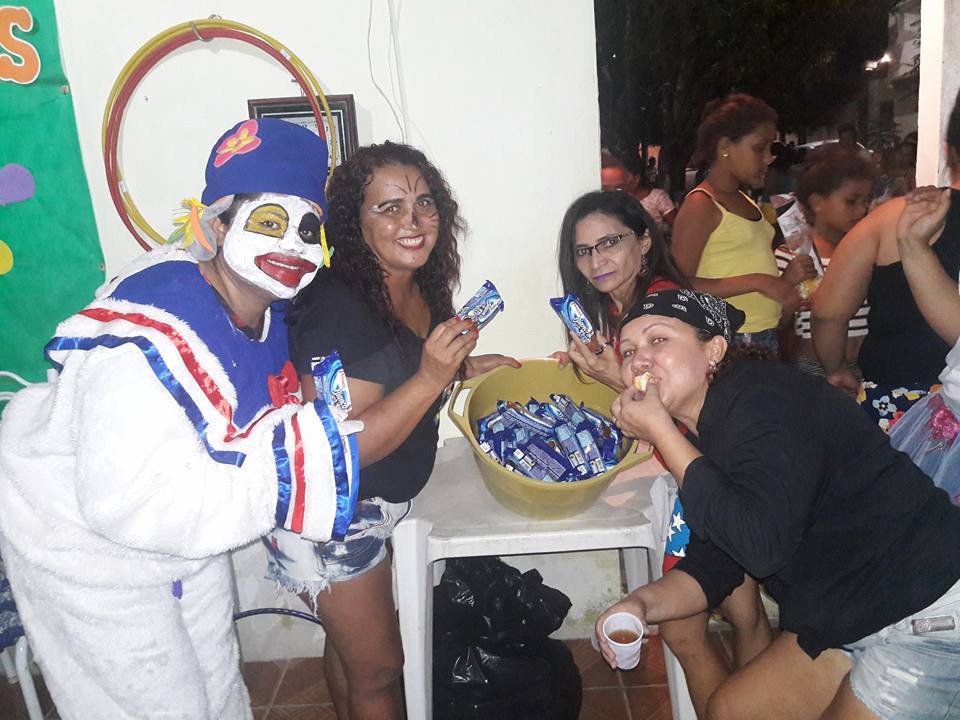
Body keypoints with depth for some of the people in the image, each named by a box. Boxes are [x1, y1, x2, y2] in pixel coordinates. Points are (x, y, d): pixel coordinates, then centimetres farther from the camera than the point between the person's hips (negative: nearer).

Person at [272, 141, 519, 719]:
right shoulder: (339, 308, -30)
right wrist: (431, 377, -38)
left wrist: (463, 366, 1)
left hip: (374, 506, 8)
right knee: (377, 669, 13)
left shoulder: (418, 287, -3)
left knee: (350, 644, 29)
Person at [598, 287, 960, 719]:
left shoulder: (760, 396, -21)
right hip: (842, 621, 8)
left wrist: (662, 433, -24)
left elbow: (761, 542, -32)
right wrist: (642, 603, -14)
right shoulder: (700, 439, 5)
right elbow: (712, 567, 6)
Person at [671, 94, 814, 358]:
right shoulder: (700, 205, -10)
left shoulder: (746, 202, 16)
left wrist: (783, 279, 3)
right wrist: (757, 281, -20)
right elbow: (680, 284, -19)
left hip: (766, 336, 8)